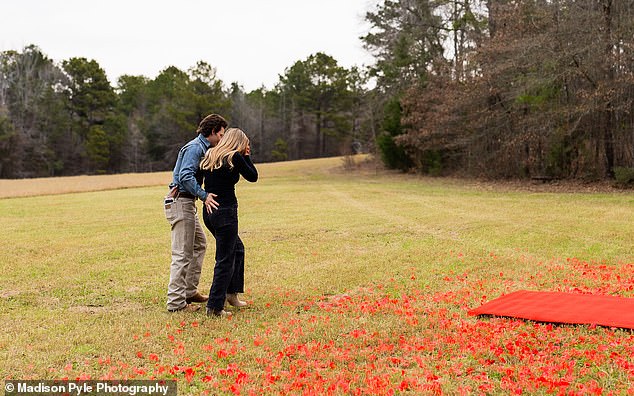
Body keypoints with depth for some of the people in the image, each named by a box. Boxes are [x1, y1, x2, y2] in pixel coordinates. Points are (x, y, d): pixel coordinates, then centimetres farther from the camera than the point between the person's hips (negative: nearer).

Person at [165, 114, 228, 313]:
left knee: (199, 244, 18)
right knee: (183, 253, -9)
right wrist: (204, 195, -30)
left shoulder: (202, 148, 19)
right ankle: (176, 302, -6)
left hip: (187, 202, 11)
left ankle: (190, 291, 24)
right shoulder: (194, 148, -13)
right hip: (180, 201, -11)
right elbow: (186, 176, -25)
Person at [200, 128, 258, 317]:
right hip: (226, 212, -8)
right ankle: (215, 307, 2)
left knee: (237, 249, 24)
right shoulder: (234, 157, -10)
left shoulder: (210, 155, 10)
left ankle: (231, 293, 30)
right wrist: (246, 155, 8)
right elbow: (253, 176, 0)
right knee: (225, 259, 0)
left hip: (208, 211, 8)